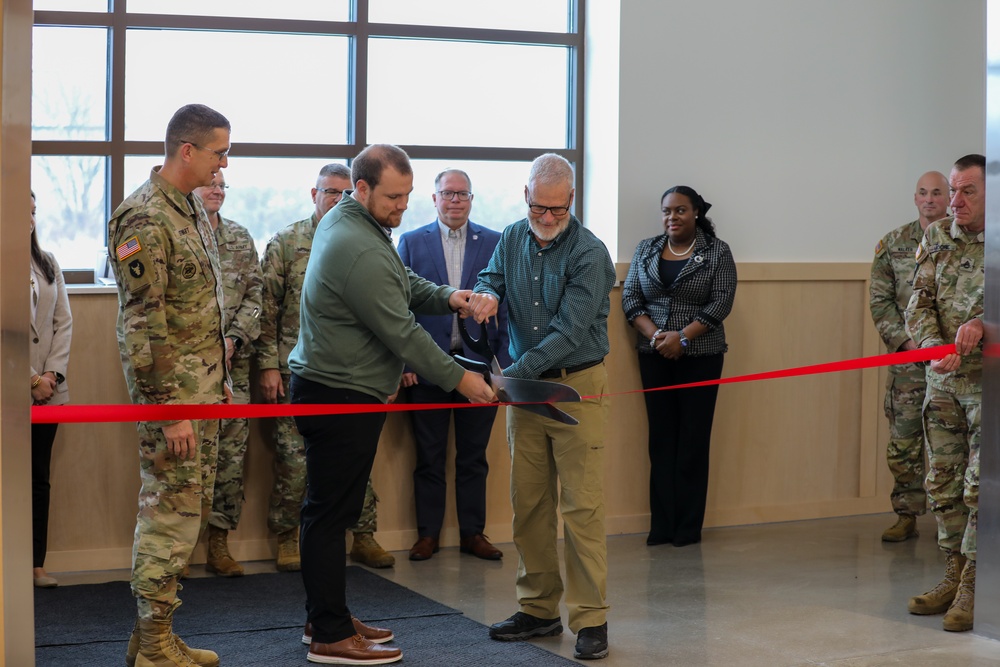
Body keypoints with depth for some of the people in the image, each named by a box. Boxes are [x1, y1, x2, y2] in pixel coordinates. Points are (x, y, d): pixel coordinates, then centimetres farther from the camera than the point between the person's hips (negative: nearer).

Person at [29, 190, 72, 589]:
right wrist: (31, 380, -11)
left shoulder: (48, 264, 11)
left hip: (48, 389, 5)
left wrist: (53, 373, -4)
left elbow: (64, 322, 9)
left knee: (39, 477, 7)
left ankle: (36, 564, 11)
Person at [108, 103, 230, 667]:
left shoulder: (193, 209, 13)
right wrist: (170, 408, -21)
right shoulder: (144, 219, -16)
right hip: (173, 391, -9)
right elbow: (143, 323, -20)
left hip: (204, 390, 10)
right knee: (171, 514, -4)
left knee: (192, 511, 13)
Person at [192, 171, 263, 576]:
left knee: (232, 449, 2)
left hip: (233, 359, 4)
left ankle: (219, 543, 11)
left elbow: (255, 293, 9)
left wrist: (234, 338, -6)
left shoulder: (240, 238, 14)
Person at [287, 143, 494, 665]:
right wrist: (459, 379, -11)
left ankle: (328, 617, 25)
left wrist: (446, 297, 1)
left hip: (333, 387, 11)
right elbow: (402, 334, -20)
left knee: (334, 509, 16)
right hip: (340, 397, -11)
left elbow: (402, 284, 19)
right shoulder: (361, 253, -23)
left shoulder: (343, 221, 10)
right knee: (330, 511, -5)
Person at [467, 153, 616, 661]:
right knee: (528, 504, 10)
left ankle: (591, 619, -1)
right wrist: (484, 295, -21)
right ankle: (539, 609, 20)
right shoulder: (512, 239, 7)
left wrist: (515, 374, -28)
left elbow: (568, 331, -20)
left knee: (581, 505, -7)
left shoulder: (589, 253, -13)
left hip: (577, 385, -6)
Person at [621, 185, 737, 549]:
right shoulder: (646, 250, 10)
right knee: (661, 438, 3)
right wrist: (655, 335, -10)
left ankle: (689, 526, 5)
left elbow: (721, 303, -7)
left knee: (693, 439, -1)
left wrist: (683, 337, -15)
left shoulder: (717, 252, 0)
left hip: (701, 357, -3)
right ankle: (662, 525, 6)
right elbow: (630, 297, 5)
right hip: (654, 356, 3)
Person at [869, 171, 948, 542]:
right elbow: (880, 301, 6)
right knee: (903, 442, 2)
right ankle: (906, 516, 12)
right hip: (907, 359, 2)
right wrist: (905, 341, -6)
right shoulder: (893, 244, 7)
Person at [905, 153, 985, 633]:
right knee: (943, 483, 10)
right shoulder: (935, 238, 8)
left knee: (982, 486, -5)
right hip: (942, 379, 5)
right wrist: (934, 346, -16)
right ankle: (954, 576, 23)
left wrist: (980, 323, -32)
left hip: (989, 381, -5)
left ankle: (973, 588, 4)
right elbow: (919, 304, 2)